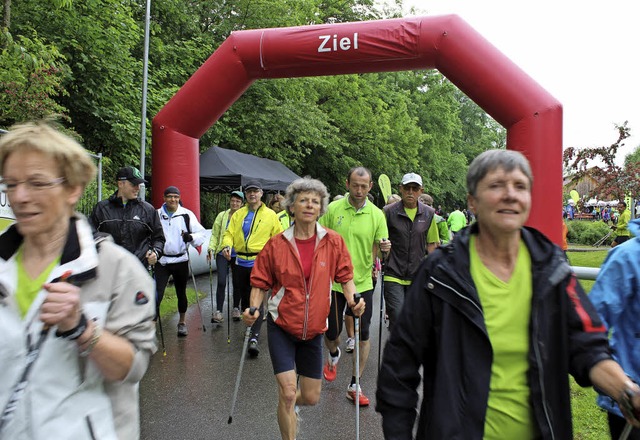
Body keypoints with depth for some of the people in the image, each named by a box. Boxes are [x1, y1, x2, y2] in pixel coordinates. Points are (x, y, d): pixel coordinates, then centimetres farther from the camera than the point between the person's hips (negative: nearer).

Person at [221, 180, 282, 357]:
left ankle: (254, 337, -16)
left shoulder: (270, 215, 3)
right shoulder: (238, 214, 11)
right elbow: (229, 233, 6)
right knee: (245, 299, 15)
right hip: (242, 262, 4)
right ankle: (251, 328, 35)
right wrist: (227, 245, -15)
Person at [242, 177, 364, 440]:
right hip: (281, 326, -2)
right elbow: (260, 283, 0)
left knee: (311, 397, 12)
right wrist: (254, 309, -16)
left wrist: (353, 301, -16)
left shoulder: (333, 242, -6)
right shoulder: (276, 245, -8)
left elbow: (345, 276, 2)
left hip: (313, 330, 2)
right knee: (288, 392, -8)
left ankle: (288, 407, 49)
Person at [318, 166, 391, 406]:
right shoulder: (332, 209, -4)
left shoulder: (377, 214, -1)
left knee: (363, 336, 3)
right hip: (333, 281, 0)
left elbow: (378, 250, 3)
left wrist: (384, 247, -20)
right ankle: (334, 356, 46)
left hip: (362, 283, 1)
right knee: (331, 333, 9)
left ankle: (354, 386, 21)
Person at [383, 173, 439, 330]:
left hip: (418, 276, 3)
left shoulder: (429, 213, 4)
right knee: (397, 316, -11)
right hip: (393, 275, -3)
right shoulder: (389, 211, -4)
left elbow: (432, 243, 12)